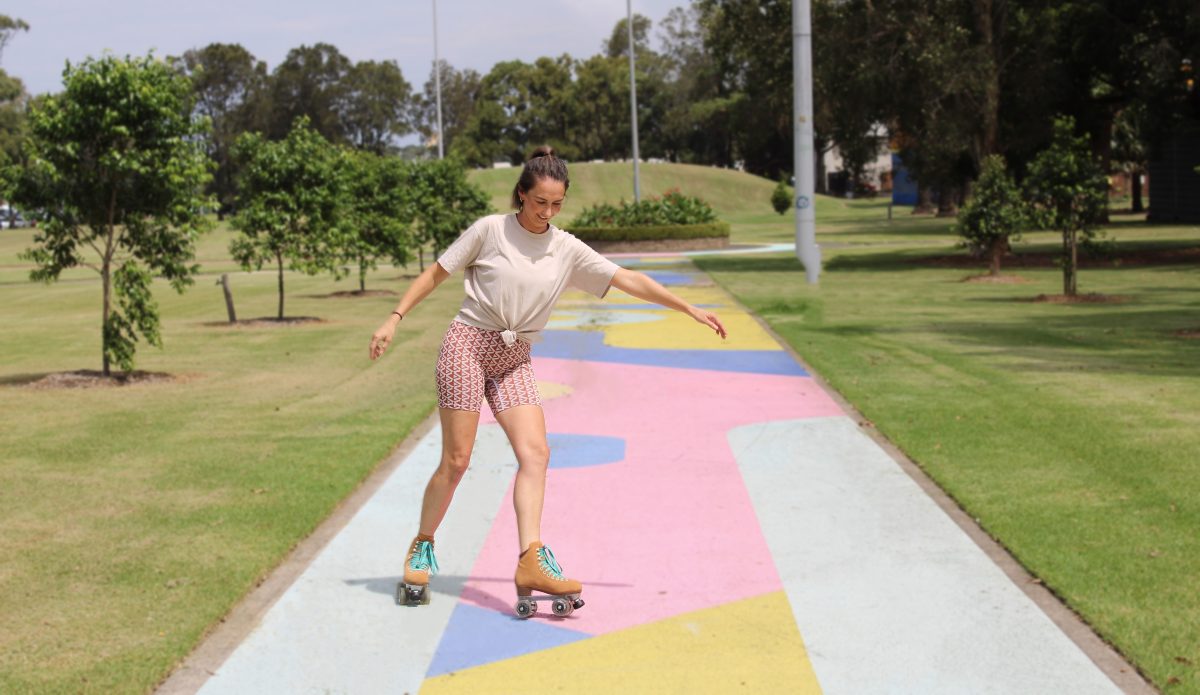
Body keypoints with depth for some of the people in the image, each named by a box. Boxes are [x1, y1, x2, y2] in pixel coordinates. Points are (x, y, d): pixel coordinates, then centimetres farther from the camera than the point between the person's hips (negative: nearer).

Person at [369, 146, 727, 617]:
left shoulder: (567, 250, 3)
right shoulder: (490, 230, -5)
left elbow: (629, 280, 1)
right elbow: (435, 274, 2)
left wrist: (690, 309, -2)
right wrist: (395, 319, -3)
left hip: (514, 360, 4)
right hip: (468, 344, -4)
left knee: (535, 452, -13)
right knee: (456, 460, -4)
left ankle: (530, 562, -16)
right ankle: (422, 548, 16)